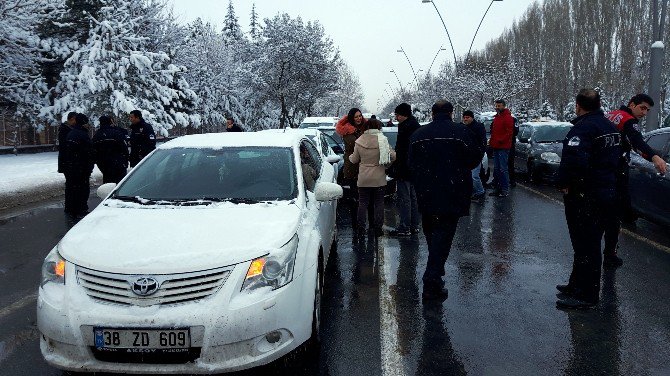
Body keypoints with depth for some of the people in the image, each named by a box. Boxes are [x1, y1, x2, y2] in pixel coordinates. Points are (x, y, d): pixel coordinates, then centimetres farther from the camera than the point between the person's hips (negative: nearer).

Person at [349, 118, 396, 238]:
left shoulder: (359, 142, -3)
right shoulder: (382, 140, -9)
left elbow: (354, 160, 6)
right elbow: (393, 156, -8)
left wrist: (350, 157, 28)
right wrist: (387, 164, 11)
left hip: (363, 178, 1)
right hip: (379, 178, -1)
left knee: (363, 203, 9)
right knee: (379, 203, 9)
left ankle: (360, 229, 7)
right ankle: (377, 228, 9)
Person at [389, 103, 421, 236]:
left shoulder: (406, 127, -18)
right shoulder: (416, 126, 15)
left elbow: (401, 151, -21)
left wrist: (395, 170, -18)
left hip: (404, 169, -11)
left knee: (403, 199, -5)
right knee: (413, 197, 16)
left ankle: (404, 228, -2)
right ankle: (414, 226, 23)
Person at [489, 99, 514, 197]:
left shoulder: (507, 117, -9)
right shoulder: (496, 117, 19)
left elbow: (509, 132, -15)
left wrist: (500, 141, -20)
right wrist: (492, 141, 15)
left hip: (503, 147, -9)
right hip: (496, 147, 9)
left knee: (503, 169, -8)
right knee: (496, 169, 11)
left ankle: (505, 189, -4)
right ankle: (497, 188, 17)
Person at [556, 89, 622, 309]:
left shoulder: (583, 128, -19)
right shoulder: (610, 127, 13)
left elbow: (575, 160, -34)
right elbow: (617, 157, 22)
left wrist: (565, 184, -20)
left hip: (585, 197, -9)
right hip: (608, 192, 10)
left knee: (585, 246, -2)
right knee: (590, 244, 18)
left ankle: (586, 295, 5)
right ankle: (577, 285, 31)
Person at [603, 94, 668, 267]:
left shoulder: (612, 115, 12)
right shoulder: (629, 121, -15)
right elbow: (637, 142, -35)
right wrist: (654, 157, -51)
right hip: (617, 171, -9)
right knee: (616, 213, -3)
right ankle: (610, 255, -1)